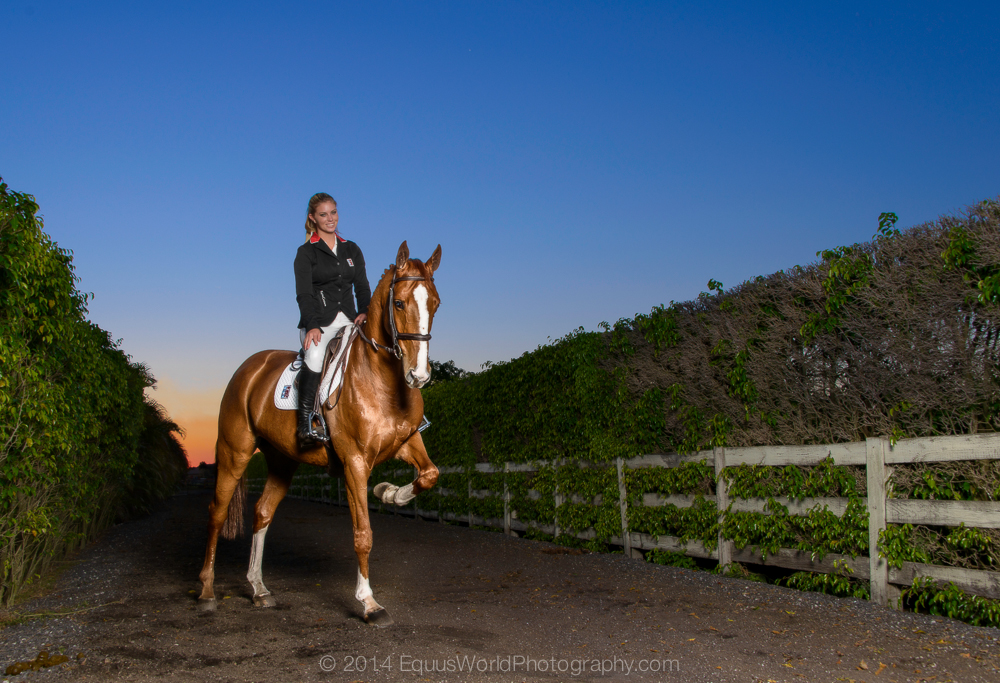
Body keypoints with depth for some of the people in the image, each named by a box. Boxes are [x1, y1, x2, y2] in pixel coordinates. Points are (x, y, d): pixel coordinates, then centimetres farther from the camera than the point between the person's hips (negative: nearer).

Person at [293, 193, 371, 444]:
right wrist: (312, 325, -21)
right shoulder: (306, 253, 6)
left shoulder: (352, 250, 20)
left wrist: (364, 312, -7)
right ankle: (305, 423, -32)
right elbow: (304, 294, -5)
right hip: (318, 323, -4)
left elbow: (362, 287, 15)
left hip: (349, 321, 5)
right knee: (315, 356, -36)